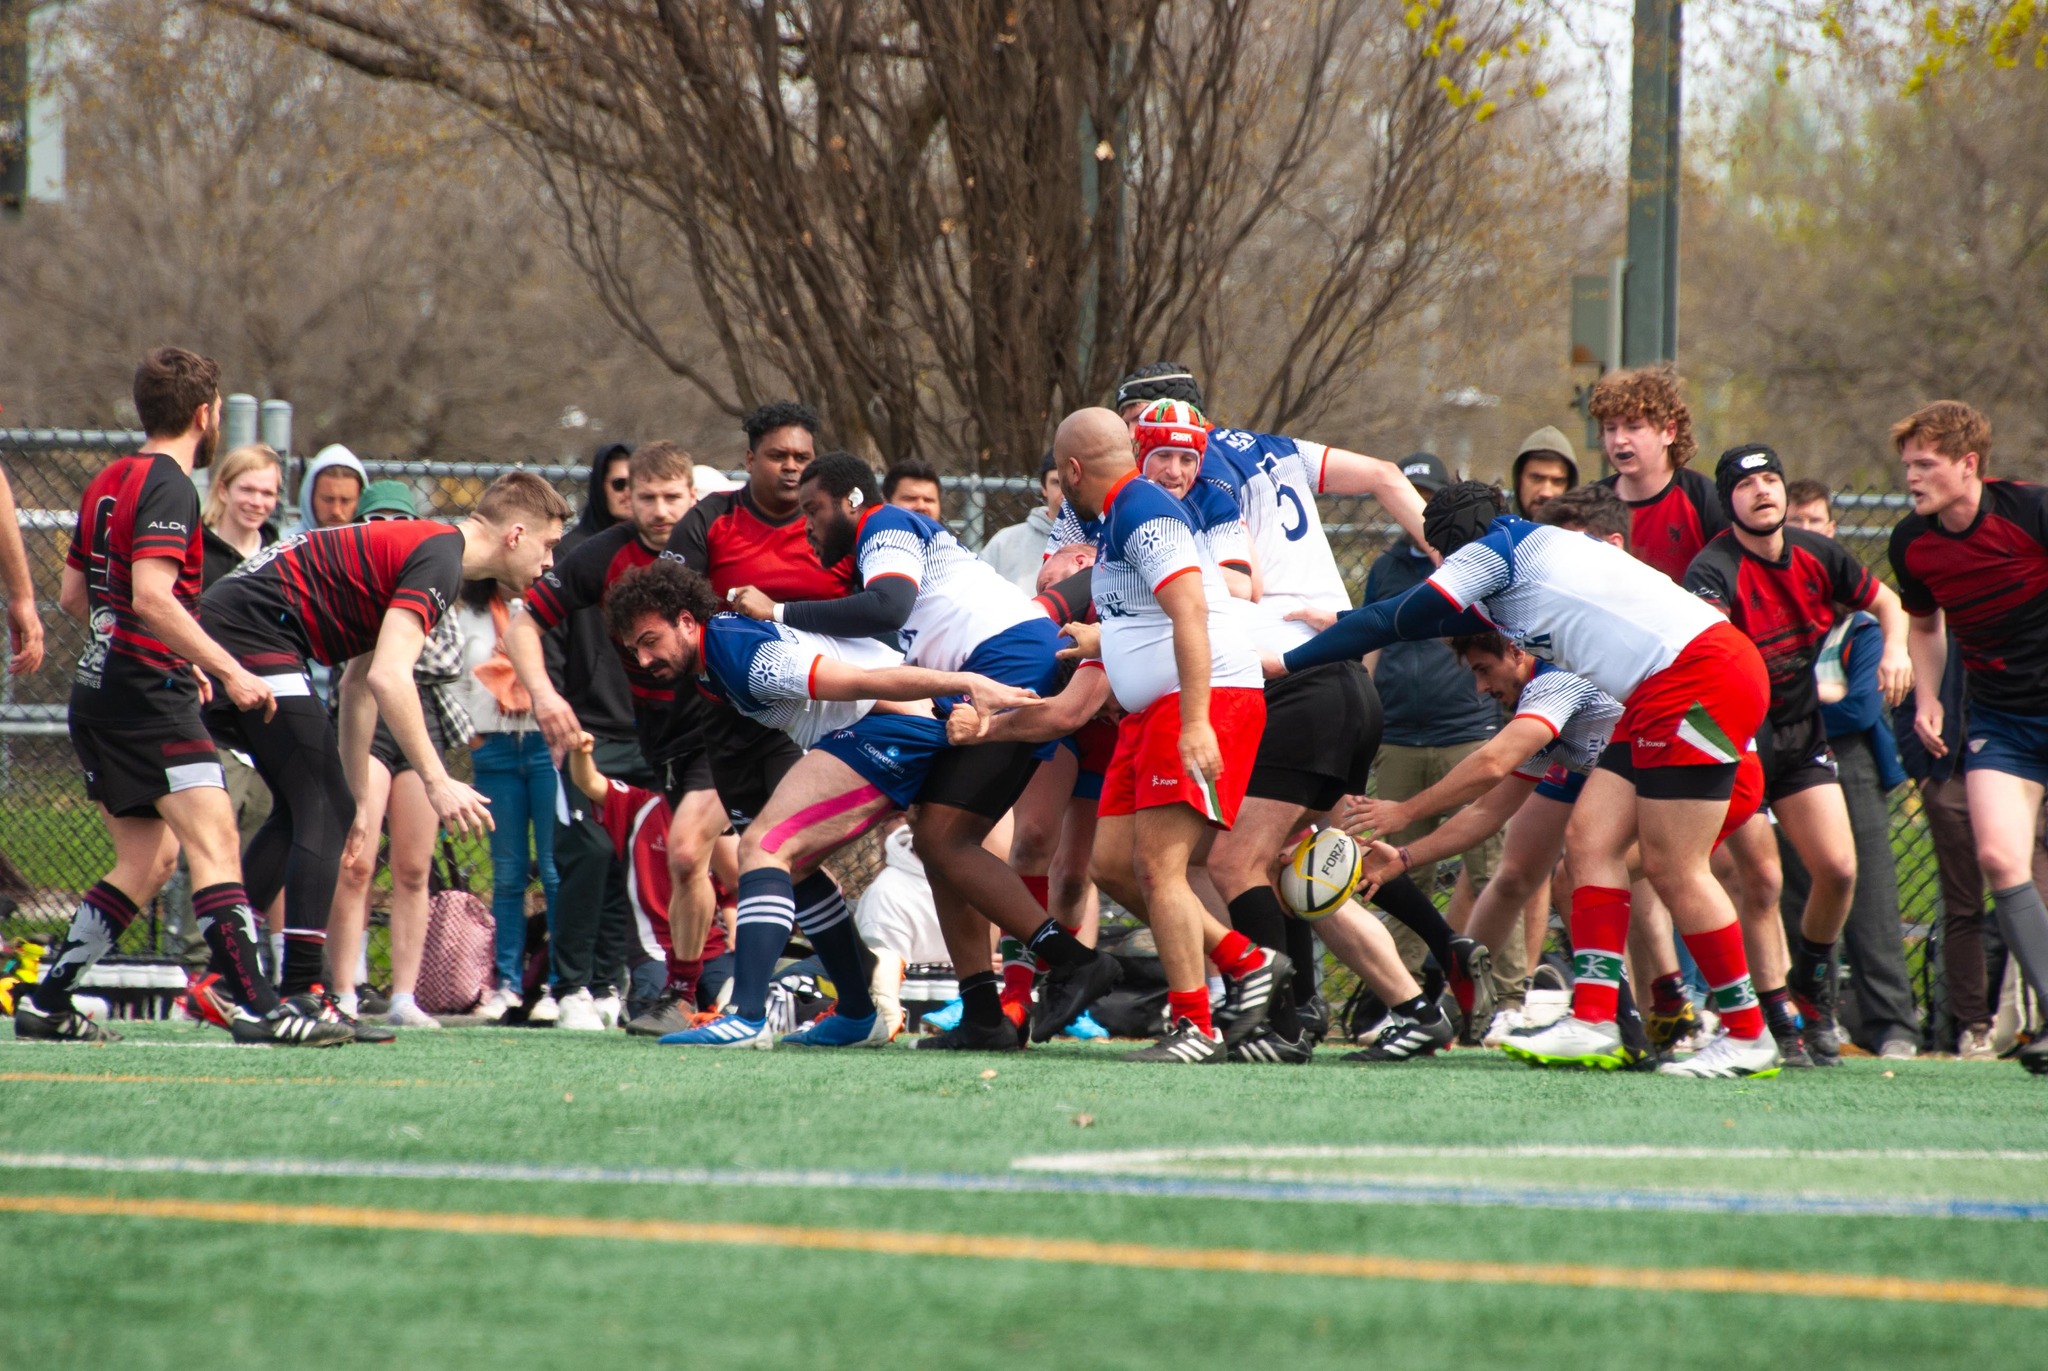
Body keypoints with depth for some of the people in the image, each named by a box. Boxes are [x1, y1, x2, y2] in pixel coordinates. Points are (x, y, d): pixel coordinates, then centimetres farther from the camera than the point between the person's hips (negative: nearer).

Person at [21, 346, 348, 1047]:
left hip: (96, 693, 9)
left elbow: (72, 594, 24)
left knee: (147, 859, 14)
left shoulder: (107, 482, 16)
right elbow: (152, 597, -25)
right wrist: (226, 670, -25)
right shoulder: (168, 488, -12)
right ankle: (255, 1006, -26)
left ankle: (46, 1000, 13)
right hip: (148, 695, -9)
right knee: (214, 840, -15)